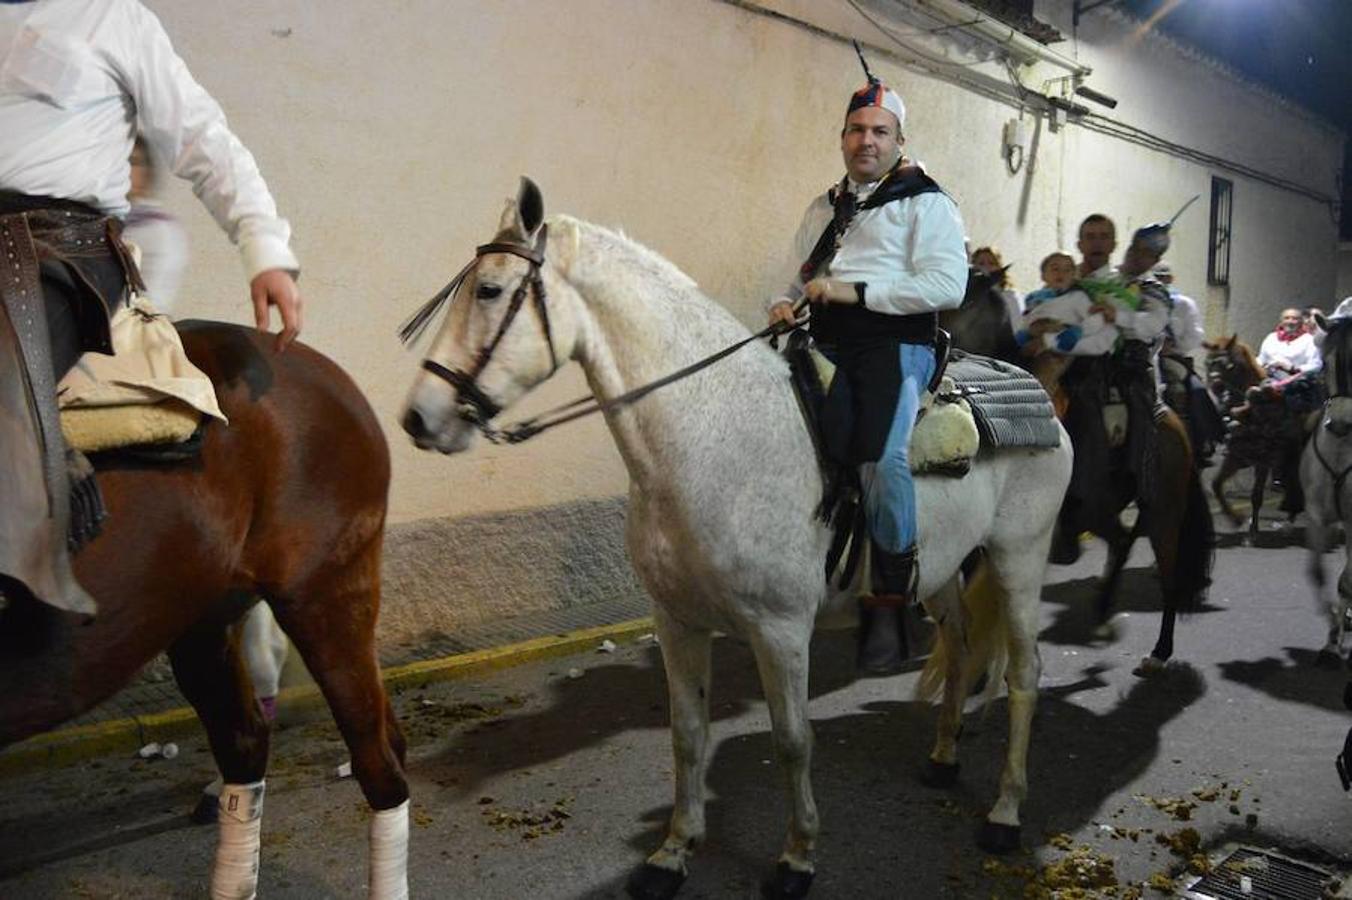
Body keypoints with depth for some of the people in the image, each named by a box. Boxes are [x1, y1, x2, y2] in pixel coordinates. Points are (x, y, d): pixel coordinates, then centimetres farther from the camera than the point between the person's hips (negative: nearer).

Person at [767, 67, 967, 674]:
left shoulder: (926, 203, 6)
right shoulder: (823, 209, 26)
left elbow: (947, 285, -8)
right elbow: (799, 278, 32)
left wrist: (855, 291, -14)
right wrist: (784, 305, 7)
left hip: (896, 344, -5)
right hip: (827, 348, 6)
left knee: (882, 458, -27)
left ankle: (890, 601, -10)